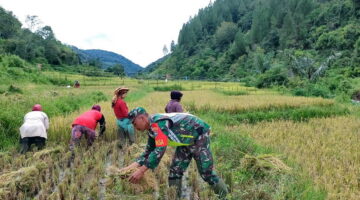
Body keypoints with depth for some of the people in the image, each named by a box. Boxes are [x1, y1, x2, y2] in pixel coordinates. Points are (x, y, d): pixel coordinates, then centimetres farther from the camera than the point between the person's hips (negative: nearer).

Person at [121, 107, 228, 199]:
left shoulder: (158, 123, -29)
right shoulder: (152, 129, 2)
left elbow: (159, 150, -34)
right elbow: (148, 152, 7)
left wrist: (141, 171, -31)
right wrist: (130, 167, -1)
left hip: (199, 134, -9)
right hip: (186, 140, 9)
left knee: (206, 172, -8)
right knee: (175, 171, 4)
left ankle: (225, 196, 12)